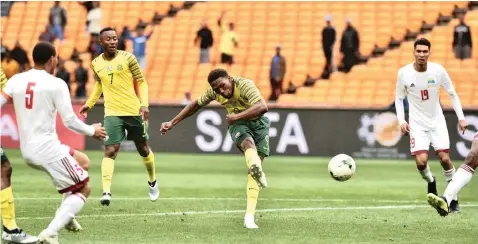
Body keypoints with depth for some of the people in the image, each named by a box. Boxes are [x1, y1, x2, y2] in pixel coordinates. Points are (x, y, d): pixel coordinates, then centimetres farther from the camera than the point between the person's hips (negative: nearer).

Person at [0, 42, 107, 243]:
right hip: (48, 148, -7)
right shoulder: (56, 84, -10)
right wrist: (92, 131, 6)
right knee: (83, 188, 6)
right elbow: (69, 121, -10)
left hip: (26, 151, 7)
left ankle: (66, 215, 19)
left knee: (82, 161, 28)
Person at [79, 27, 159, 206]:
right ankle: (106, 192, -21)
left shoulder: (128, 58, -6)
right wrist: (89, 104, 16)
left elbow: (141, 82, -2)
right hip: (112, 113, 1)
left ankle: (152, 181, 39)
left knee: (143, 149, 14)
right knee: (110, 151, -15)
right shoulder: (96, 64, 3)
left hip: (134, 111, -1)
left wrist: (144, 104, -13)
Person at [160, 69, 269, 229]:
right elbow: (196, 104, 8)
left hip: (257, 121, -2)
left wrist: (237, 116, -42)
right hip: (238, 125, 2)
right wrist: (172, 123, 8)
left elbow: (262, 107, -42)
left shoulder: (245, 85, -28)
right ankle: (256, 168, -71)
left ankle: (249, 216, -10)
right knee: (249, 143, -36)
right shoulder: (214, 92, -10)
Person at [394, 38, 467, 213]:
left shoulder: (438, 70, -10)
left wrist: (461, 117, -4)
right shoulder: (404, 73, -10)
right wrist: (401, 121, -6)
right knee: (421, 162, -14)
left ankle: (453, 197, 8)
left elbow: (452, 94, 2)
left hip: (437, 121, 1)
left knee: (445, 159, -8)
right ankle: (430, 182, 21)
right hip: (417, 124, -1)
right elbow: (399, 98, 4)